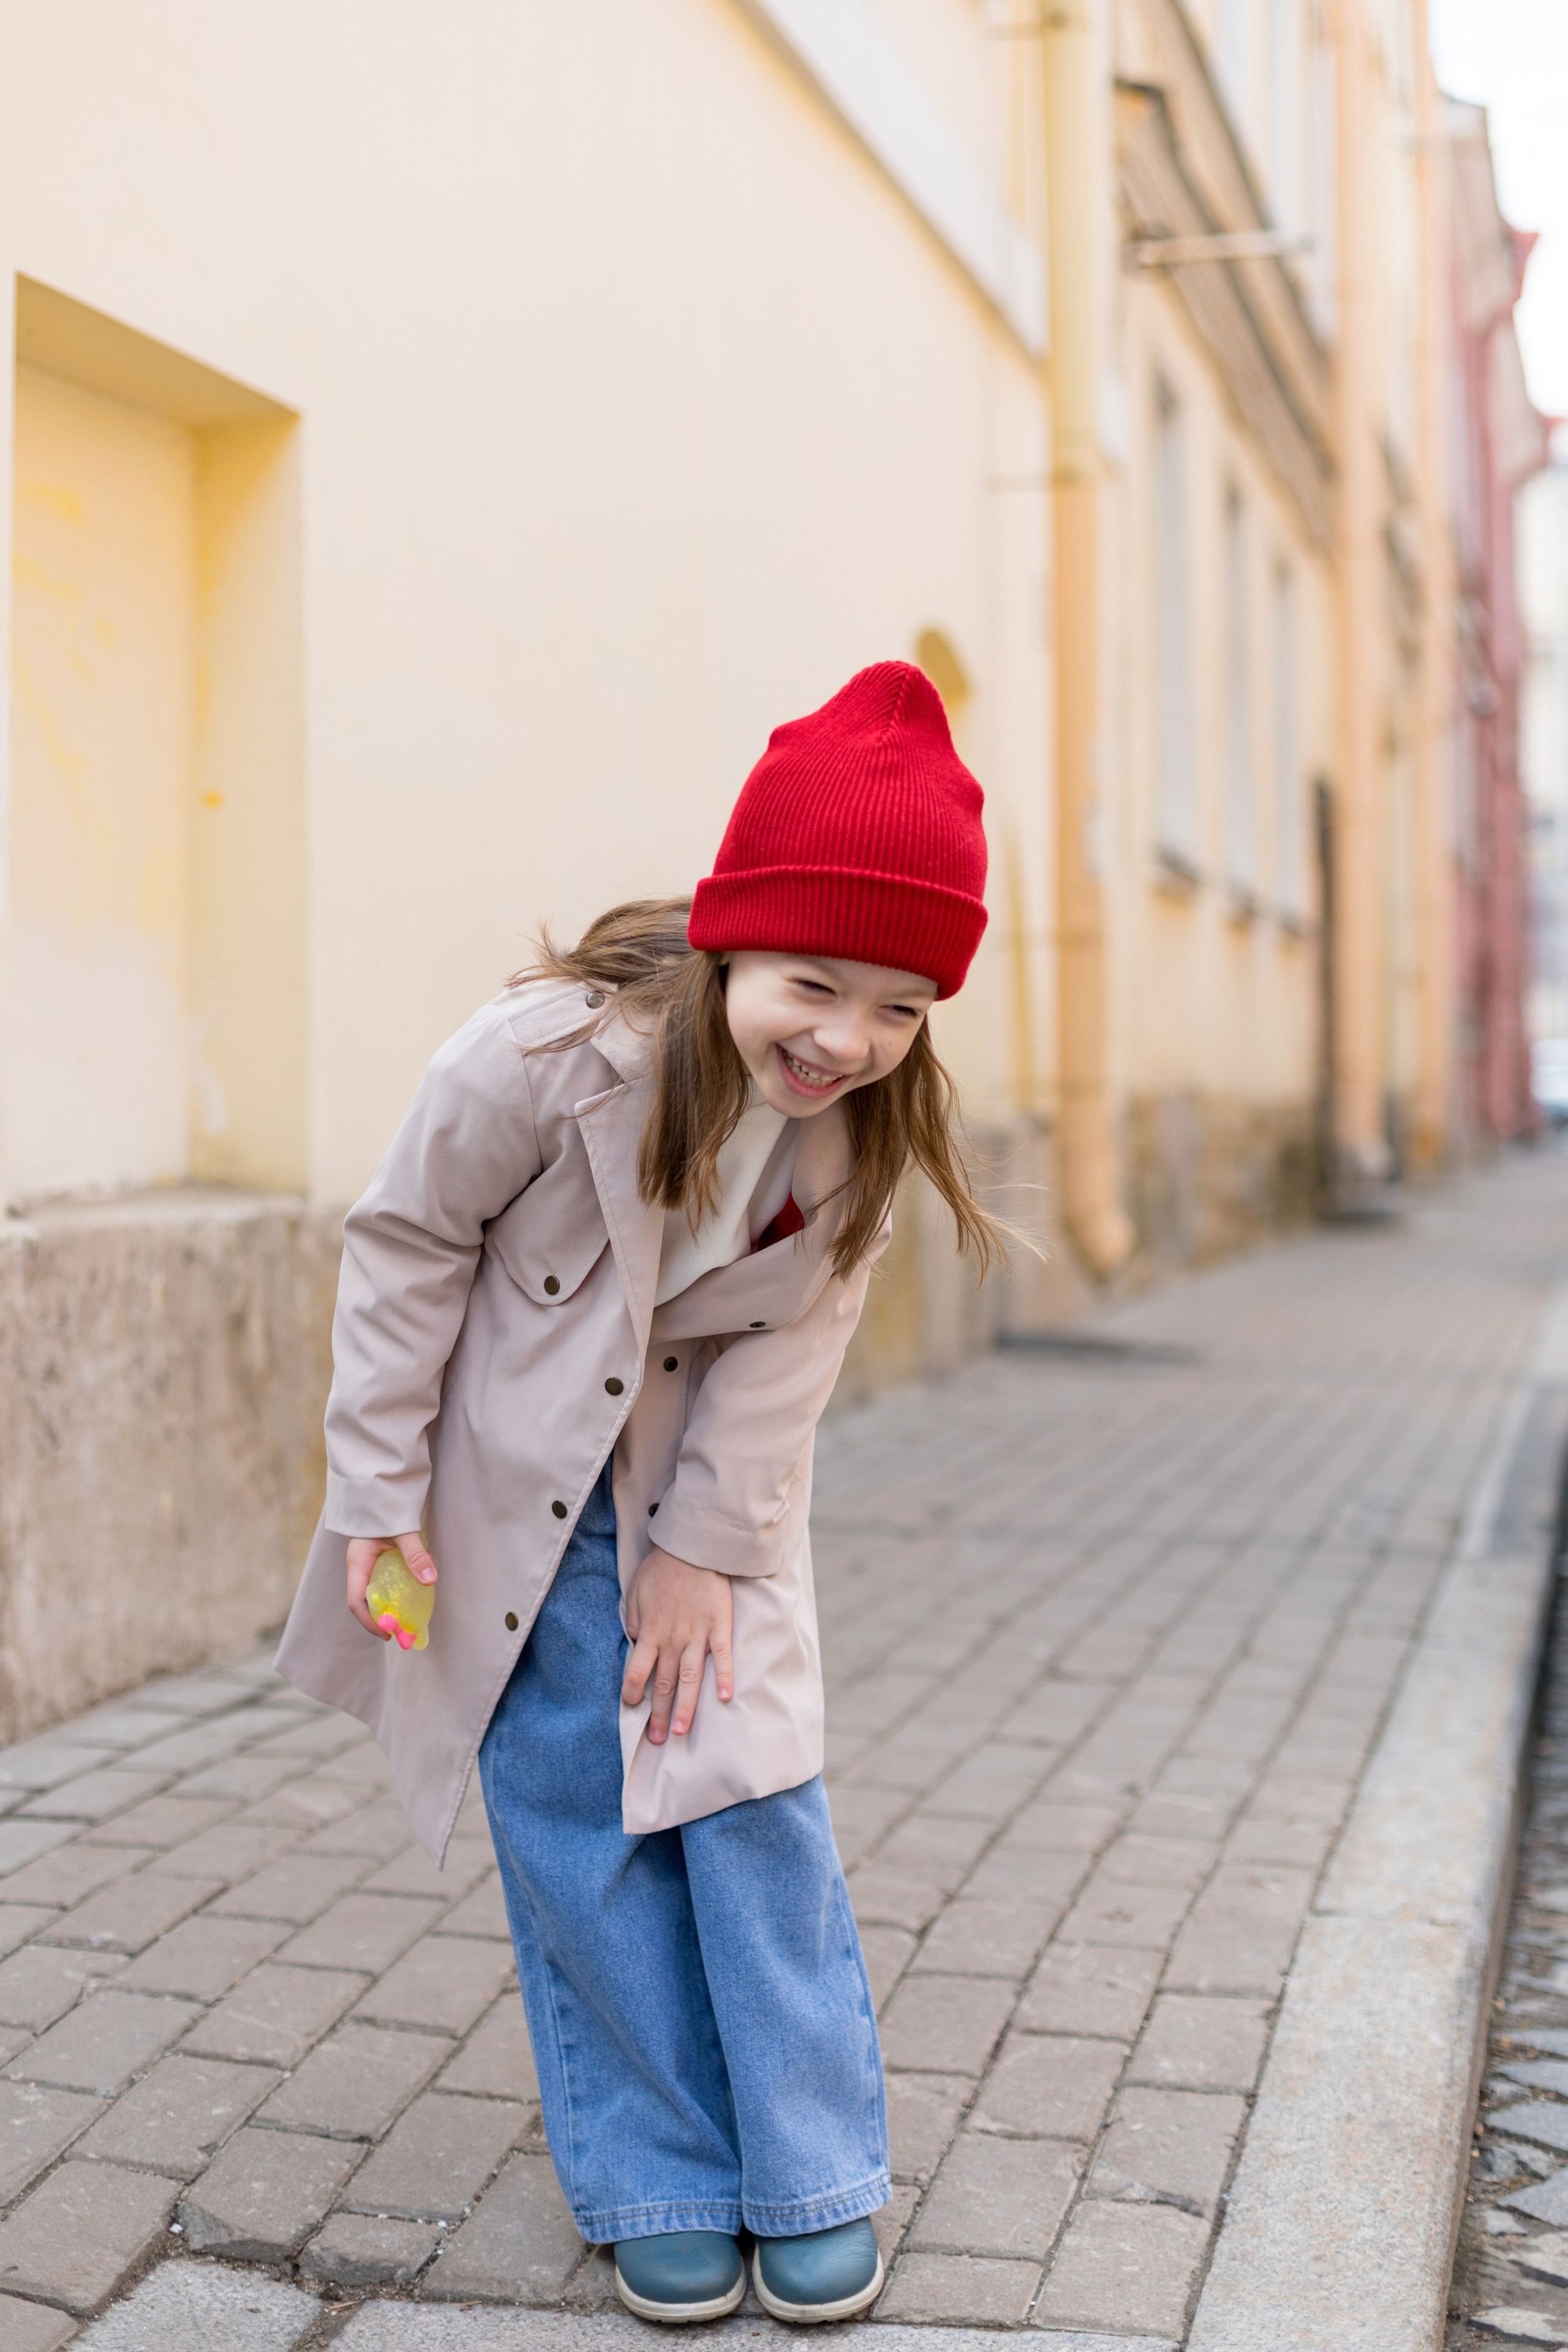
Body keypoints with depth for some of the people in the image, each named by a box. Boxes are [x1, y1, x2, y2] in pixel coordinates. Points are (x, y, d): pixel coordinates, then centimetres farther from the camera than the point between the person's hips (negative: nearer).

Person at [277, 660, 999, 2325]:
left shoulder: (869, 1125, -16)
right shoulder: (553, 1054, -28)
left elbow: (788, 1344, -8)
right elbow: (408, 1238, -15)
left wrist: (703, 1546, -11)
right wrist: (379, 1485, -12)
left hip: (709, 1481, 2)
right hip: (521, 1482, -2)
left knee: (751, 1790, 0)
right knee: (574, 1819, 2)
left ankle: (815, 2176, 16)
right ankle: (660, 2185, 18)